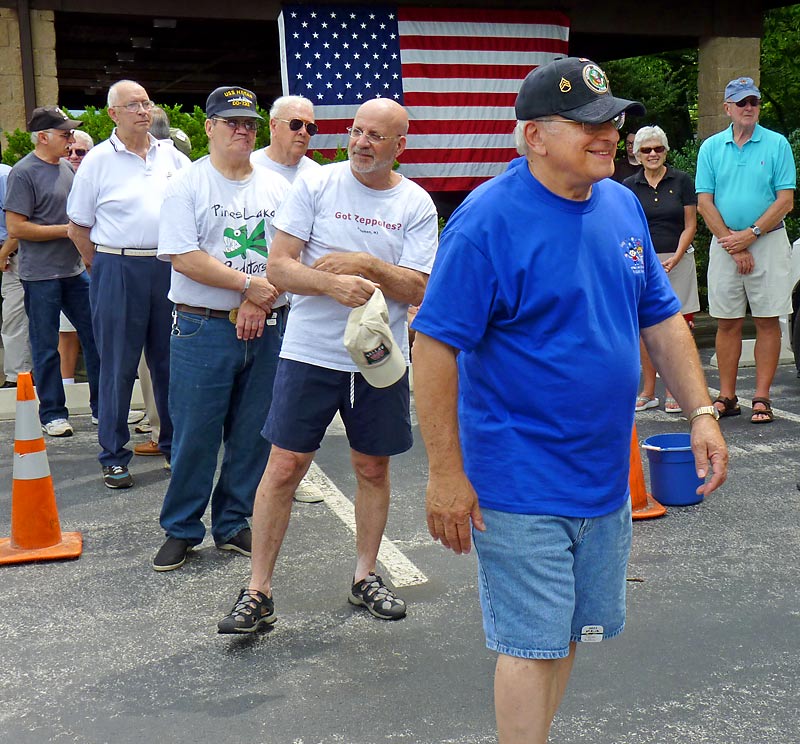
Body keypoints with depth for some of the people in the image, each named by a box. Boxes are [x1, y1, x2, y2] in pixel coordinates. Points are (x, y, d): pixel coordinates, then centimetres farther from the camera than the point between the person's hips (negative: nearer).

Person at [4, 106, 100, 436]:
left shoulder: (65, 167, 12)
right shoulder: (23, 173, -10)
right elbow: (15, 227, -15)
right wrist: (67, 229, -15)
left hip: (75, 270, 7)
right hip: (41, 275, -7)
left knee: (96, 335, 7)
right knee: (46, 347, 3)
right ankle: (52, 414, 13)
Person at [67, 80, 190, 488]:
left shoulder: (172, 156, 8)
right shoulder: (98, 160, 0)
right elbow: (78, 227, 4)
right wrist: (107, 266, 3)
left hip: (169, 267, 3)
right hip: (118, 270, -3)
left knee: (170, 361, 10)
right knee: (118, 366, 1)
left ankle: (174, 443, 23)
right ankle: (114, 457, 10)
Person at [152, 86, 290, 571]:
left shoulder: (277, 187, 11)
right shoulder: (187, 185, 0)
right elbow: (184, 257, -11)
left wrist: (261, 302, -11)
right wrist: (249, 285, -13)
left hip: (268, 329, 4)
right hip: (204, 329, -3)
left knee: (252, 435, 9)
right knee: (195, 435, 0)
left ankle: (233, 525, 24)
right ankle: (181, 530, 16)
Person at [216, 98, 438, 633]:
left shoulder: (417, 206, 3)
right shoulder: (316, 185, -1)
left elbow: (418, 290, -4)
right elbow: (279, 266, -7)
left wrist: (366, 264, -17)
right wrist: (334, 284, -23)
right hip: (311, 353, -2)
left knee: (373, 468, 12)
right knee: (284, 467, -1)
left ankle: (366, 576, 31)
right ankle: (258, 592, 9)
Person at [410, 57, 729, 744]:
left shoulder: (623, 206, 6)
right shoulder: (489, 219, -17)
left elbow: (661, 319, 13)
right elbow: (434, 347, -18)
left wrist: (701, 413, 4)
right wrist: (446, 474, -19)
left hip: (605, 476, 7)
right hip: (523, 485, -7)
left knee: (569, 632, 20)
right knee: (532, 645, 2)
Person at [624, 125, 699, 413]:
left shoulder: (682, 181, 3)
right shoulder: (629, 186, 7)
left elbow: (690, 226, 2)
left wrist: (675, 258, -10)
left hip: (677, 262, -2)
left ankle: (672, 391, 5)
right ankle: (648, 392, 12)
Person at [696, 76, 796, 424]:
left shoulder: (777, 144, 2)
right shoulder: (711, 147, 7)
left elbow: (785, 201, -3)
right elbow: (705, 202, 2)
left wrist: (750, 234, -12)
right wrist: (732, 244, -7)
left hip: (768, 242, -1)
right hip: (724, 244, 2)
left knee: (767, 321, -1)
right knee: (727, 323, 4)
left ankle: (762, 397, 4)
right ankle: (727, 397, 10)